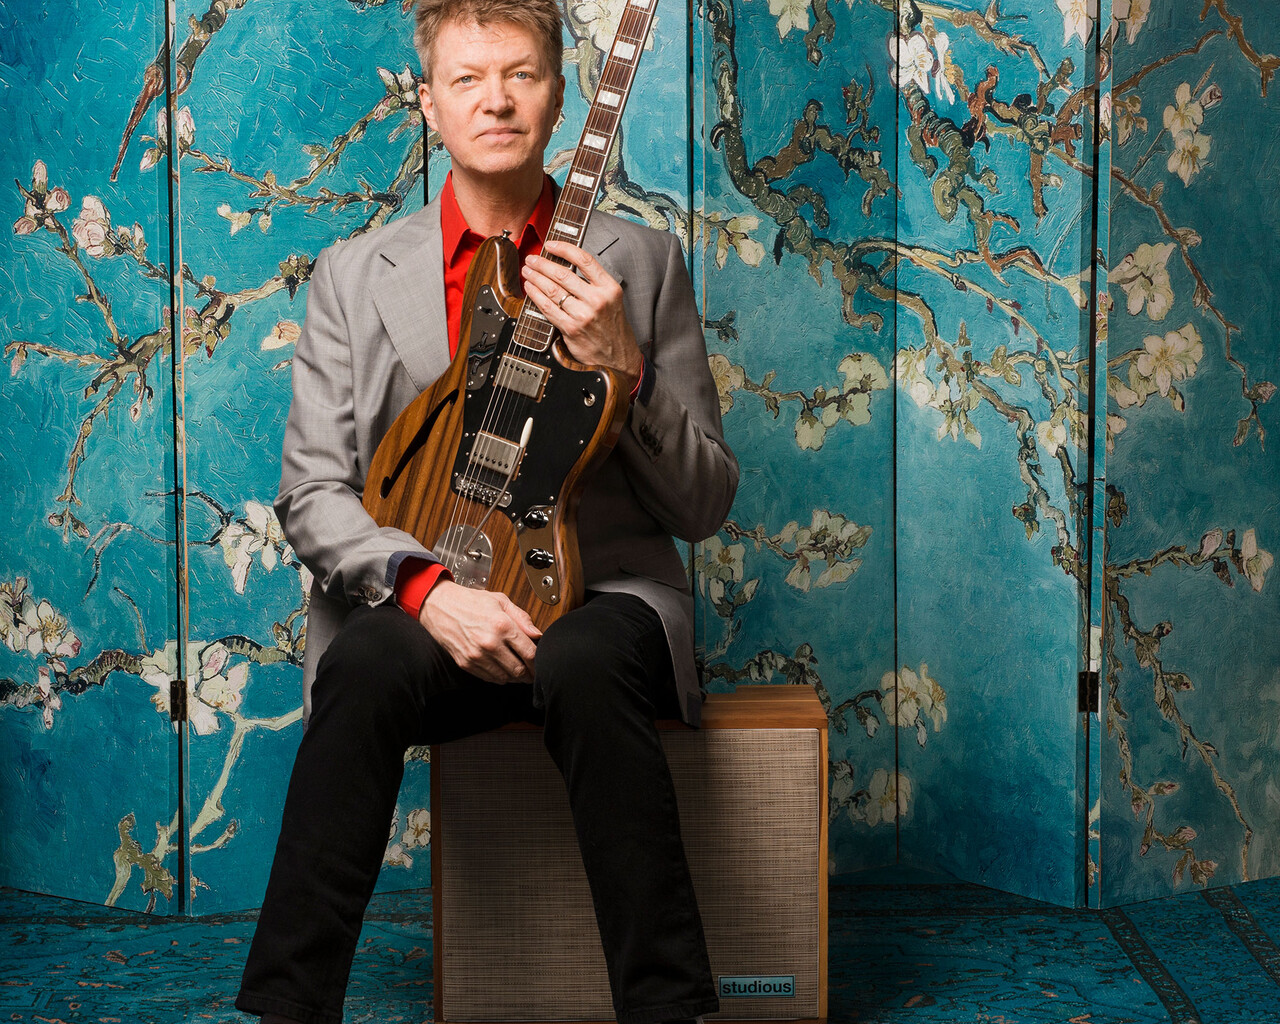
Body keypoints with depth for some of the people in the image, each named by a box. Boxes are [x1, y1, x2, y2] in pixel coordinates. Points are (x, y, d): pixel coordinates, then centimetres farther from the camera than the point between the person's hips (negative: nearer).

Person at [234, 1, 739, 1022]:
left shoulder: (641, 261, 7)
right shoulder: (354, 273, 9)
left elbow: (705, 505, 4)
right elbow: (312, 495, 3)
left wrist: (623, 363, -13)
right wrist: (425, 585, -17)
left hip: (602, 598, 0)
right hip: (417, 604, 1)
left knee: (583, 666, -35)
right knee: (365, 667, -32)